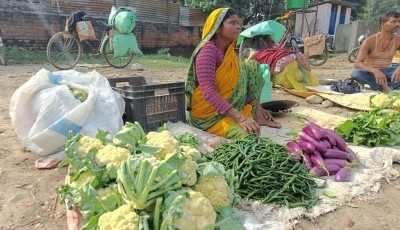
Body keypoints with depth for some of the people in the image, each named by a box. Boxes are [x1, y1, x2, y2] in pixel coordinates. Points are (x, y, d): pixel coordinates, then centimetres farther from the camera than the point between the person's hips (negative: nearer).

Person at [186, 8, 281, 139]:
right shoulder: (208, 50, -21)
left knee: (252, 67, 1)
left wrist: (255, 106, 10)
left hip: (228, 104, 9)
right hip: (208, 111, -9)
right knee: (246, 134, -31)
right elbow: (208, 92, -30)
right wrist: (240, 117, -34)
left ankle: (257, 116, 0)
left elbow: (238, 81, 14)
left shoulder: (229, 50, 4)